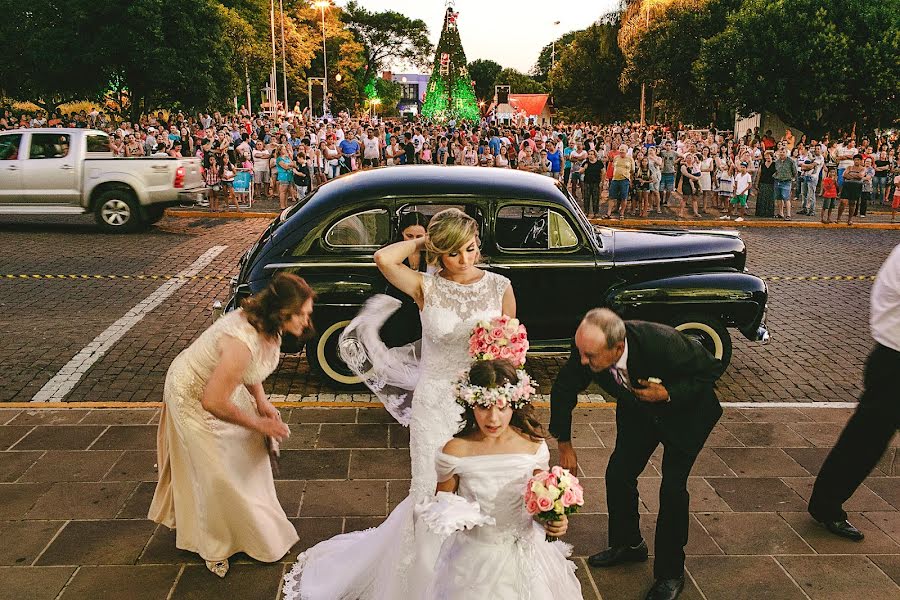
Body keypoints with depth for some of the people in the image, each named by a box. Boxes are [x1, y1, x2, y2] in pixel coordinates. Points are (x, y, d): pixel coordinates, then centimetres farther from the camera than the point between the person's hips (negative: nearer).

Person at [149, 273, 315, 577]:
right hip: (194, 397, -8)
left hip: (221, 384, 8)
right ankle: (214, 546, 29)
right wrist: (258, 424, -23)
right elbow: (213, 402, -36)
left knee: (248, 450, 19)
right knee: (217, 474, 4)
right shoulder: (242, 341, -42)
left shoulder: (265, 324, -15)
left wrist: (261, 401, -5)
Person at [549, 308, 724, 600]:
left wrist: (670, 393, -36)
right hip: (638, 410, 5)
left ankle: (670, 573, 11)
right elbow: (563, 389, -10)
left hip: (686, 411, -4)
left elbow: (712, 368, -23)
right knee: (617, 474, 5)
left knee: (672, 487, -9)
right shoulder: (587, 348, -29)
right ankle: (628, 544, 31)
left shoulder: (663, 343, -42)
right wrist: (564, 445, -5)